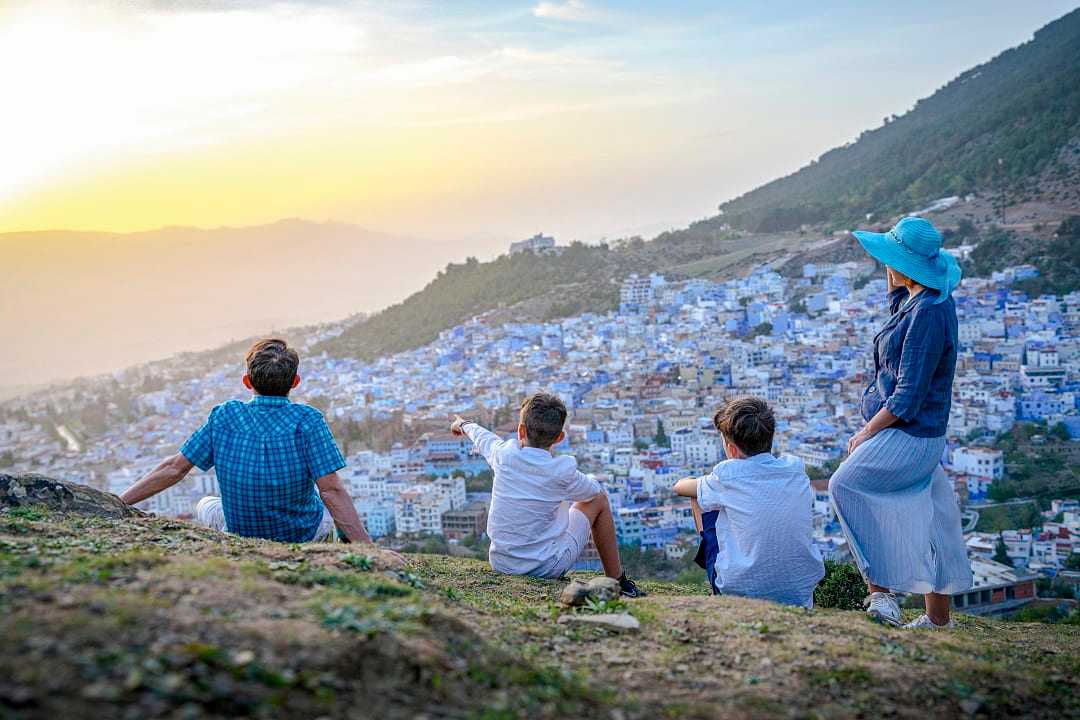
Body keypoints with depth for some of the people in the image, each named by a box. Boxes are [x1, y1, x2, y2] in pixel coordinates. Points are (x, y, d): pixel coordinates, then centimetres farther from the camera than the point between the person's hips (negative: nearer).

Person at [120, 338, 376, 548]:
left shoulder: (224, 418, -12)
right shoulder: (307, 420, -20)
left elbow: (174, 468, -9)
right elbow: (332, 491, -25)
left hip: (240, 537, 1)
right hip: (304, 538, -1)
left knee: (206, 506, 33)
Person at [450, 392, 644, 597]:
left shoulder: (504, 455, -9)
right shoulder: (562, 471, -18)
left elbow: (483, 437, 16)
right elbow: (592, 491, 4)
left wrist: (463, 424, 39)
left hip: (500, 563, 4)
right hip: (547, 568, -4)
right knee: (599, 499, 14)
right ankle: (617, 582, 21)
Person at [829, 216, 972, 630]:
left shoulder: (928, 313, -22)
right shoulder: (923, 299, 7)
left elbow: (907, 397, -22)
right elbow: (895, 305, 32)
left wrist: (866, 433, -12)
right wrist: (897, 284, 12)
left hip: (908, 436, -10)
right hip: (922, 436, 10)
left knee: (845, 486, -6)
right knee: (924, 518, 14)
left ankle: (880, 593, -6)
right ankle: (938, 618, 23)